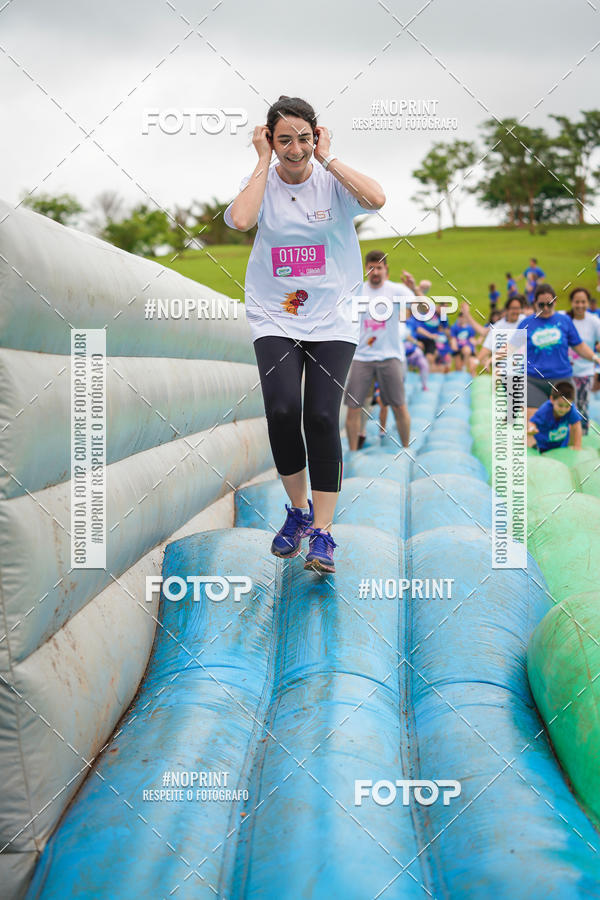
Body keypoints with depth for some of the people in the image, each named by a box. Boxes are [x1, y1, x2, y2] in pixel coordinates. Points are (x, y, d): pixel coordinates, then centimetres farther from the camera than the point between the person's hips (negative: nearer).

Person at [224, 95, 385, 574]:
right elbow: (240, 219, -22)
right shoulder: (261, 183, 0)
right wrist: (264, 162, -12)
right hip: (274, 319, 1)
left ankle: (322, 531, 0)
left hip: (332, 319, -1)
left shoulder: (333, 182, -3)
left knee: (322, 416, -13)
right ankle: (298, 510, 9)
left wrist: (327, 158, -14)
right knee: (282, 410, -17)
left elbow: (377, 199, -24)